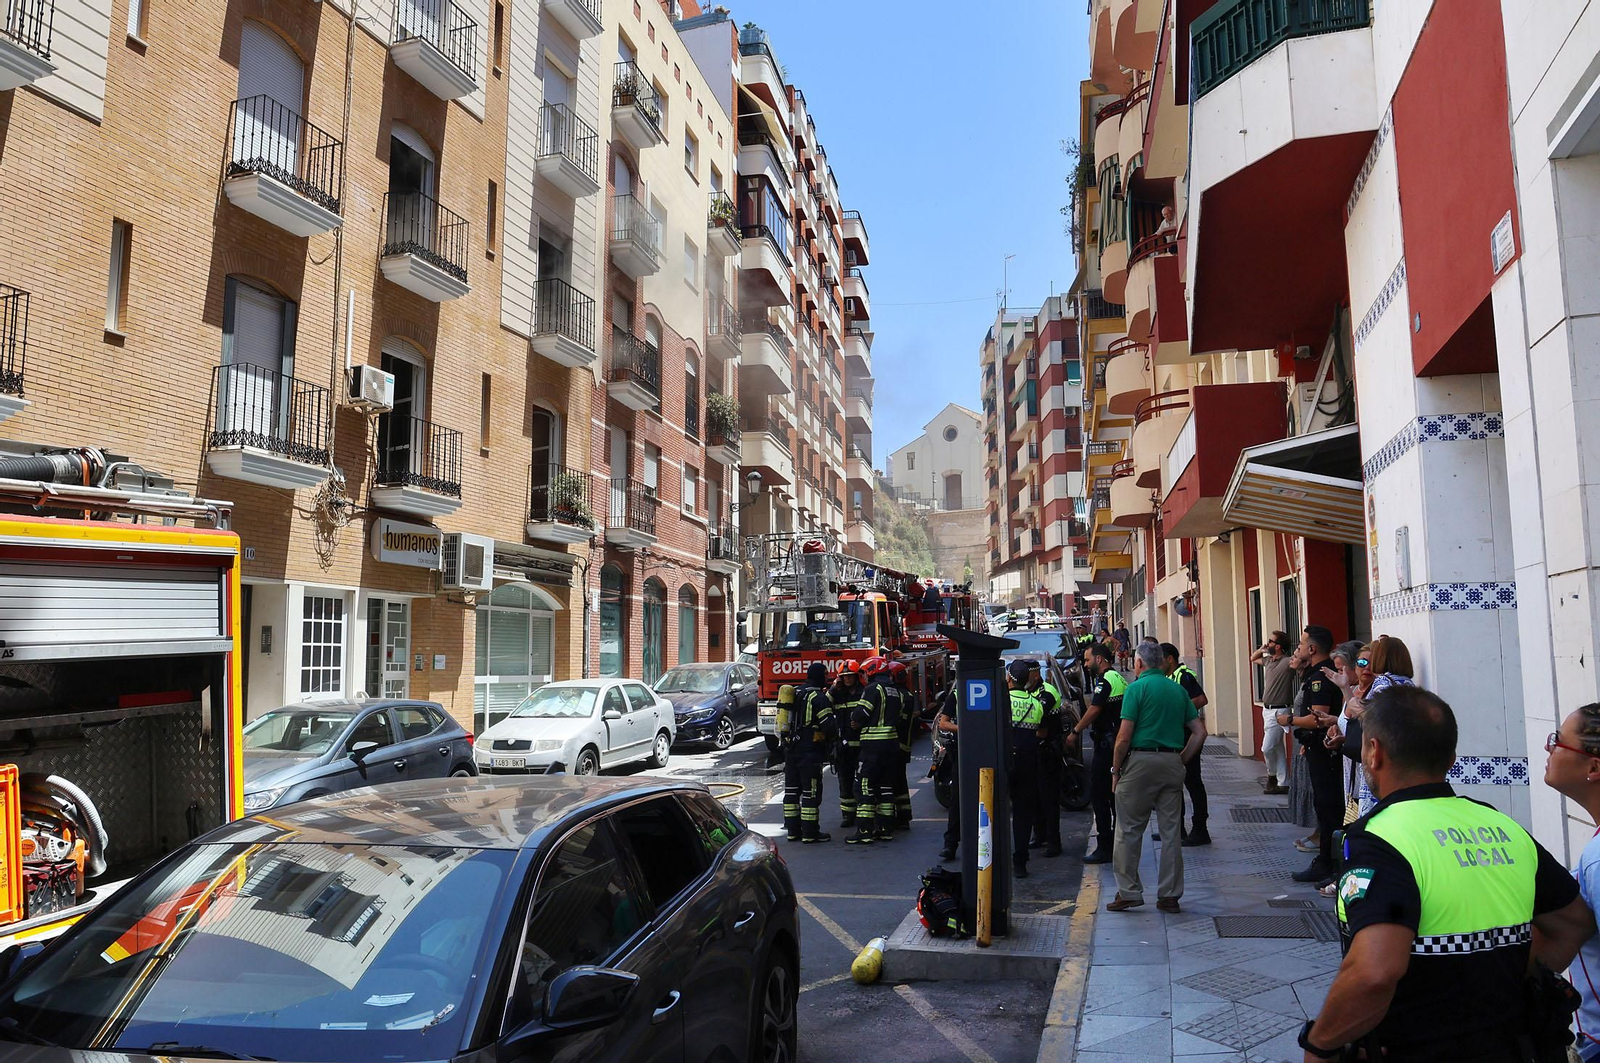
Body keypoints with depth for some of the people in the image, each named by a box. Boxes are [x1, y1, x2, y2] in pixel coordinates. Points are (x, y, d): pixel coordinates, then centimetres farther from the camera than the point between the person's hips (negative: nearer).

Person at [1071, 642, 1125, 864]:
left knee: (1098, 795, -5)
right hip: (1119, 743, 10)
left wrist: (1075, 731, -7)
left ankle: (1104, 849, -4)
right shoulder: (1119, 678, 16)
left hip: (1106, 744, -10)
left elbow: (1094, 710, -17)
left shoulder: (1105, 679, -14)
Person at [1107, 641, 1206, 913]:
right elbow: (1199, 731, 9)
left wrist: (1116, 770, -3)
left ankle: (1128, 892, 6)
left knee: (1129, 830, 3)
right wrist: (1182, 761, 14)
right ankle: (1169, 895, 15)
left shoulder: (1137, 688, -6)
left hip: (1141, 761, -5)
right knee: (1171, 831, 10)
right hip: (1172, 763, 5)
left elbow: (1124, 736, -11)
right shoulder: (1178, 690, 11)